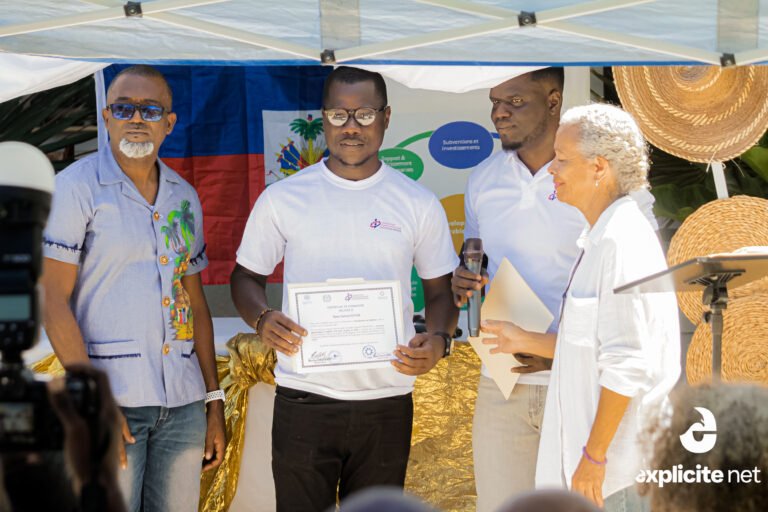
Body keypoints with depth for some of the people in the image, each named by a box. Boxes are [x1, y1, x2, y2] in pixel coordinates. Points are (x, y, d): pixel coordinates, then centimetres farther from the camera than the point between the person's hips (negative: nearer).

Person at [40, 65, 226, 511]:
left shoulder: (185, 198, 14)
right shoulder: (77, 187, -3)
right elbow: (53, 298, -8)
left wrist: (215, 400, 13)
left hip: (183, 402, 5)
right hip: (113, 399, -5)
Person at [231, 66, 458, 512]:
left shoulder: (419, 204, 5)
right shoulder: (282, 199, 3)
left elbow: (441, 290, 11)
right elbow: (247, 277, 10)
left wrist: (438, 340, -11)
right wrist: (263, 319, -12)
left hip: (387, 401, 1)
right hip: (304, 400, -1)